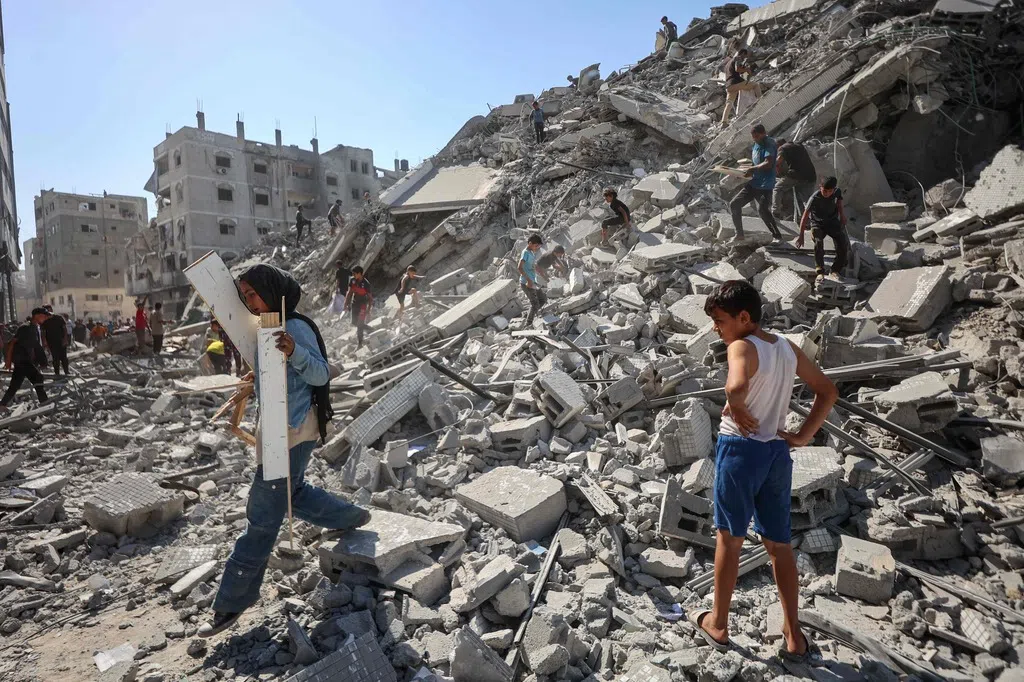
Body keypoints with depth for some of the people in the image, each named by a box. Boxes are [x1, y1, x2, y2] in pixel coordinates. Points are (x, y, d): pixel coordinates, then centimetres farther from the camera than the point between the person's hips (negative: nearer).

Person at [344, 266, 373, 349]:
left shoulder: (366, 284, -21)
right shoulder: (352, 280, -6)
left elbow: (370, 297, -14)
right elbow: (349, 293, 4)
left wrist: (368, 310, -15)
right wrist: (346, 304, 3)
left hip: (362, 305, -6)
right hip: (354, 303, 6)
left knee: (359, 324, -5)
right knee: (354, 322, 14)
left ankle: (360, 343, 7)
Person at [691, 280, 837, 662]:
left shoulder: (742, 347, -16)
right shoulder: (787, 348, 7)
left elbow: (736, 387, -38)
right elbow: (828, 391, 14)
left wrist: (736, 409, -18)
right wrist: (804, 435, 8)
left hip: (740, 449, -6)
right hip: (777, 451, 7)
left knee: (729, 538, 11)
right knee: (779, 544, 17)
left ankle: (718, 625, 27)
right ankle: (794, 636, 25)